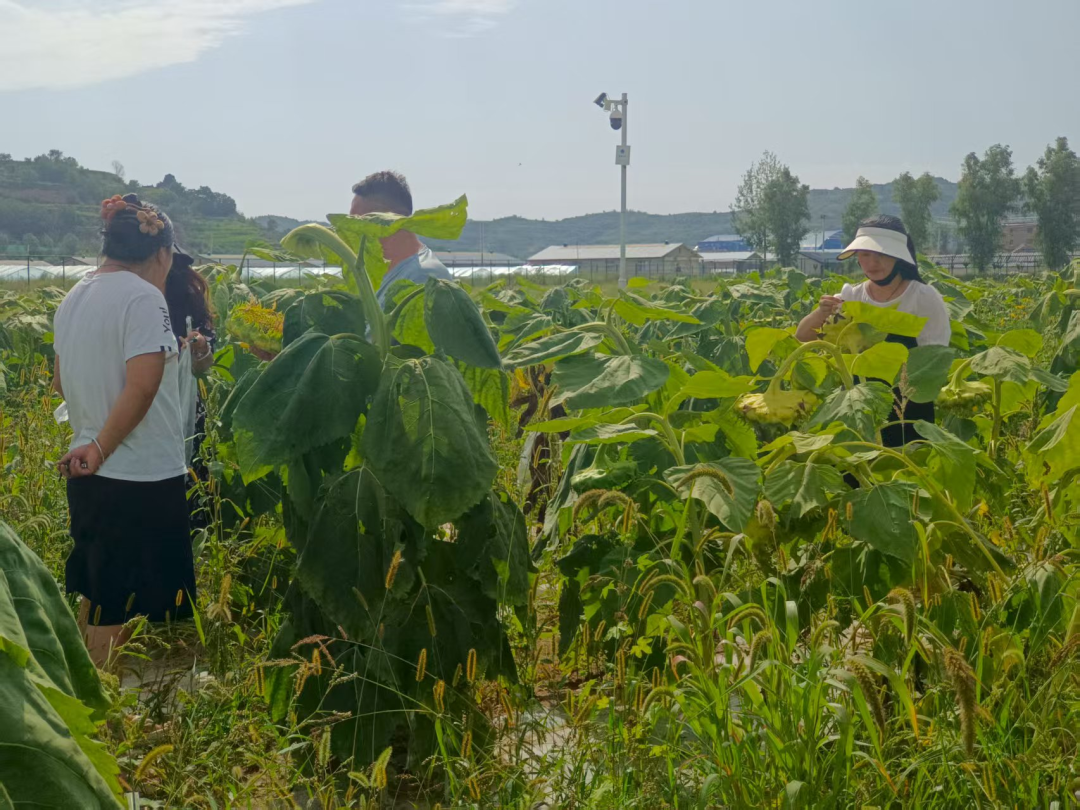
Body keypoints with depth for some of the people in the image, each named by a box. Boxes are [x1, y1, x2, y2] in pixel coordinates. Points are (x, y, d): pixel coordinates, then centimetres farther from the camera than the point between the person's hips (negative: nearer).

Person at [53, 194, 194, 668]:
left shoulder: (73, 298, 9)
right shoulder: (144, 297, -15)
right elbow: (142, 387, -23)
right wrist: (101, 448, -15)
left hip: (87, 478, 8)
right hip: (140, 478, -8)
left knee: (94, 599, 20)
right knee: (119, 612, 2)